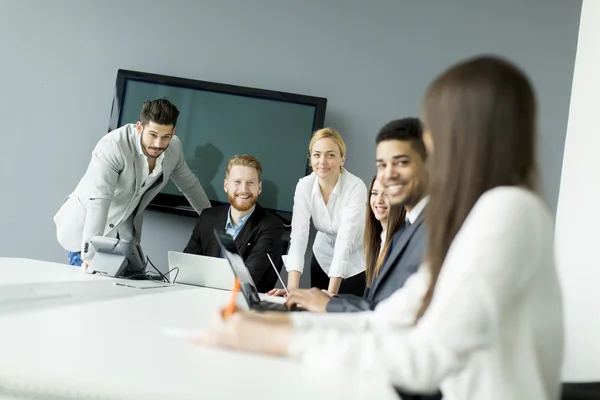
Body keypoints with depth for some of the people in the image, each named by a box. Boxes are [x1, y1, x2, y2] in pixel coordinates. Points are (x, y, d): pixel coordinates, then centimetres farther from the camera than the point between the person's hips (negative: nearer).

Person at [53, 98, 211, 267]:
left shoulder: (174, 147, -9)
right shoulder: (113, 146, -29)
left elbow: (190, 184, 10)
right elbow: (98, 200, -38)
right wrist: (89, 254, -46)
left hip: (125, 232, 5)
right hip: (85, 229, -5)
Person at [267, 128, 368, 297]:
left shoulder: (356, 188, -26)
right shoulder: (304, 186, -15)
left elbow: (345, 241, -33)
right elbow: (298, 235, -24)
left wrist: (331, 292, -41)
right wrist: (292, 287, -35)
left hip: (355, 264, -3)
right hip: (323, 259, 3)